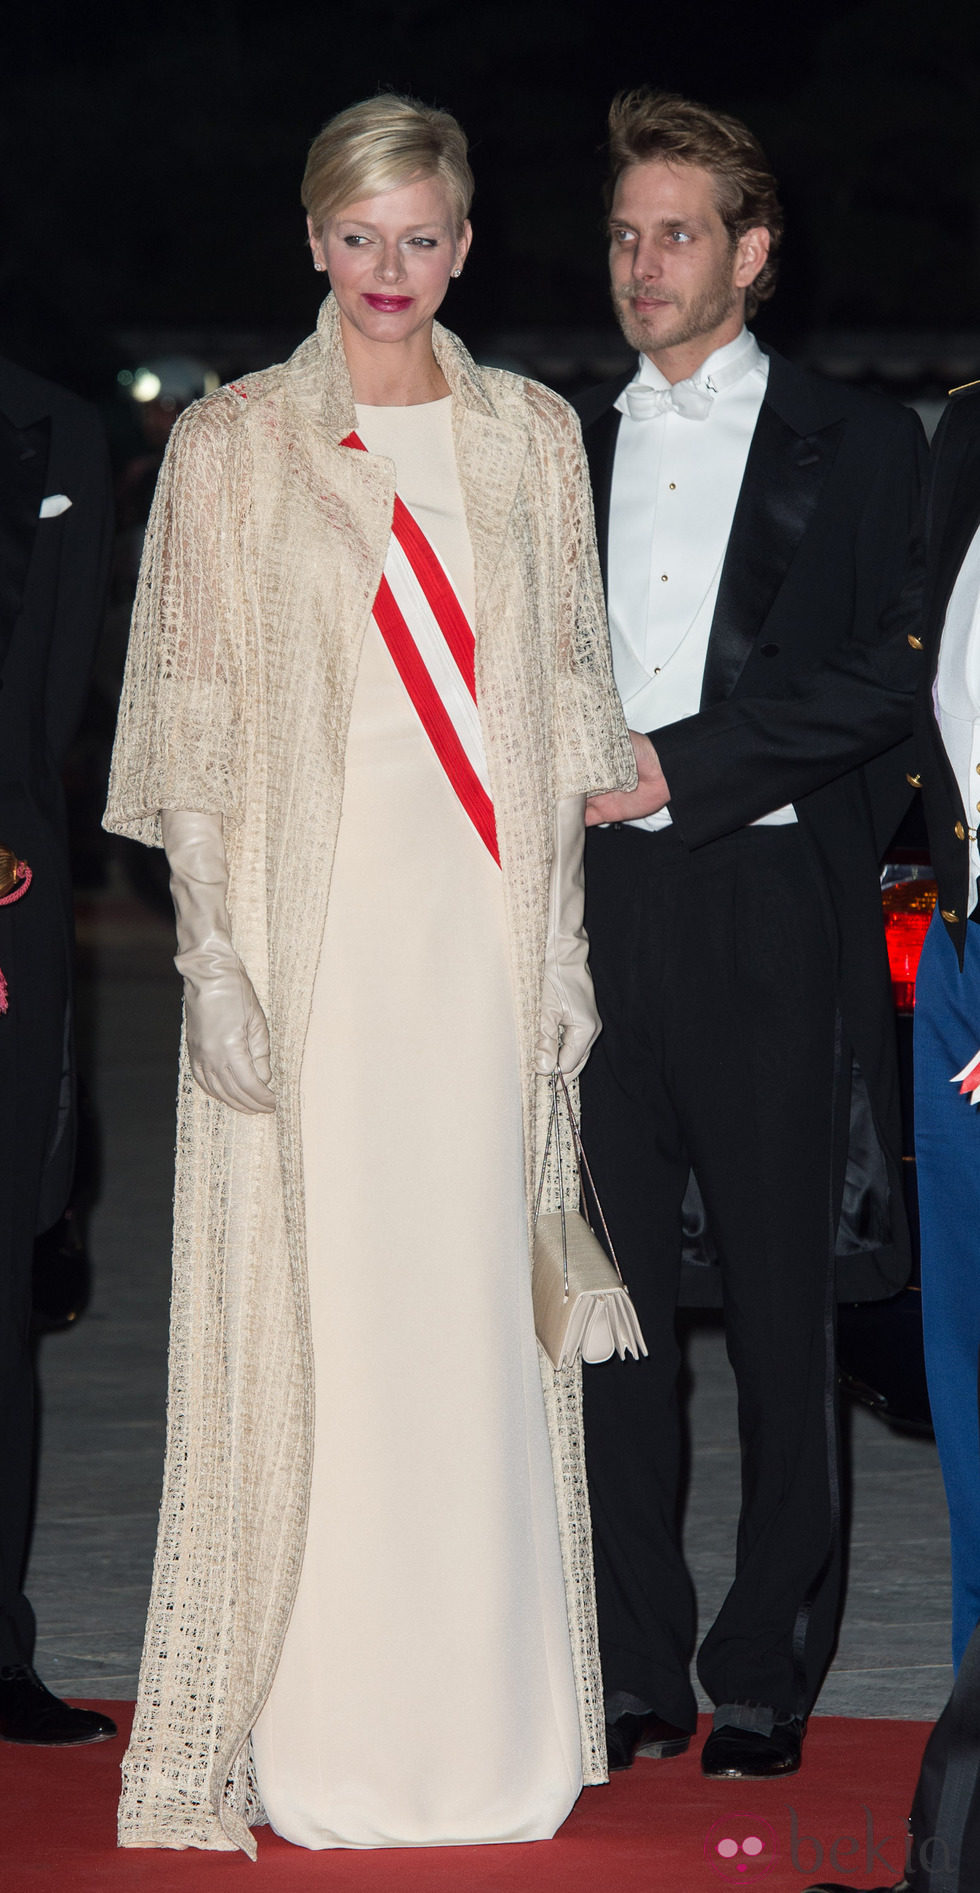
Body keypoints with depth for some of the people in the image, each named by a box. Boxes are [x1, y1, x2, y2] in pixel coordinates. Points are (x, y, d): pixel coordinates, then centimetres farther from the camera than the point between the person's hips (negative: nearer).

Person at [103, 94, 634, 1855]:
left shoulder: (532, 434, 9)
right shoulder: (231, 443, 0)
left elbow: (564, 690, 11)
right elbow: (193, 718, -2)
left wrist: (562, 936, 7)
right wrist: (214, 958, -9)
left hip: (487, 926, 3)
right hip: (311, 929, -3)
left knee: (482, 1315, 6)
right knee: (311, 1309, -1)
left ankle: (486, 1714, 19)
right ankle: (314, 1732, 10)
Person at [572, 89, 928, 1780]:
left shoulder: (853, 445, 5)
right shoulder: (564, 449, 17)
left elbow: (872, 687, -4)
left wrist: (675, 767, -10)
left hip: (766, 908, -3)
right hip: (596, 902, 3)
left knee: (778, 1306, 1)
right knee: (608, 1293, 3)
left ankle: (767, 1673, 9)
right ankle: (635, 1668, 11)